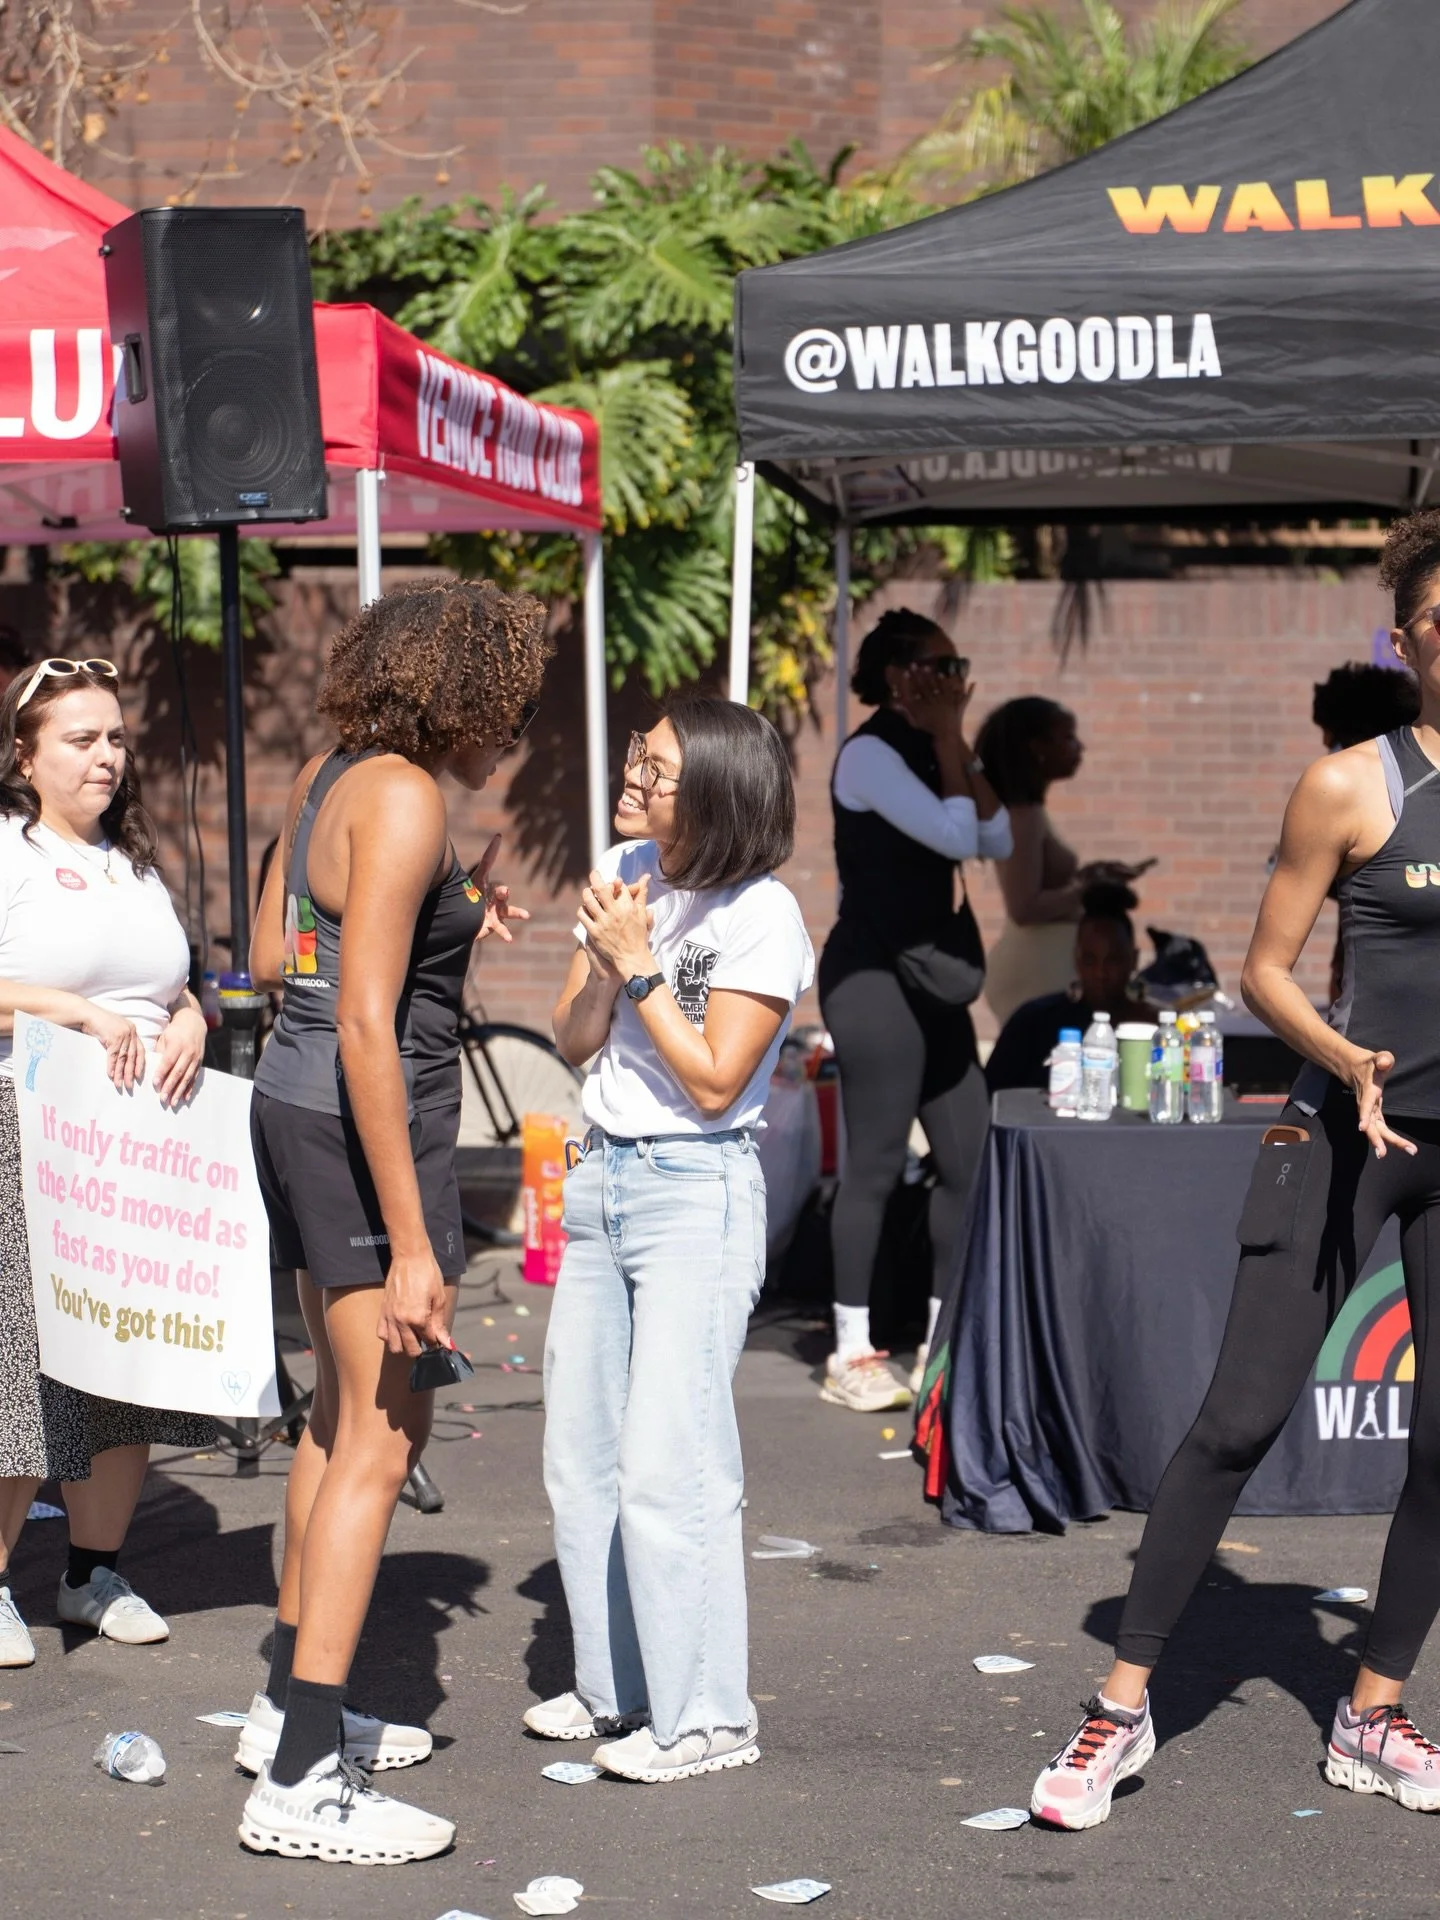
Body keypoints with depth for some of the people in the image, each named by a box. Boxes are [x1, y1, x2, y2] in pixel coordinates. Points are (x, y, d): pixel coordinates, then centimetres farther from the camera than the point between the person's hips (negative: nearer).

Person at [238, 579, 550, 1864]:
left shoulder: (331, 776, 9)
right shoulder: (403, 798, -18)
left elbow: (275, 955, 16)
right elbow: (366, 1028, -24)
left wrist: (438, 915, 18)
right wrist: (409, 1242, -24)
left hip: (297, 1106, 10)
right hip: (366, 1127, -10)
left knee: (347, 1407, 20)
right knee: (386, 1433, -7)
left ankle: (294, 1703, 30)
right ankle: (302, 1782, -8)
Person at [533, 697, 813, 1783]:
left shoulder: (762, 918, -13)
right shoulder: (624, 873, 7)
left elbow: (714, 1081, -16)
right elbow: (575, 1043, 8)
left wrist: (639, 967, -17)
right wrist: (603, 959, -10)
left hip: (698, 1194, -7)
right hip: (602, 1180, 8)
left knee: (668, 1463, -9)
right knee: (581, 1453, 11)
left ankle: (706, 1716, 1)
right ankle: (616, 1687, 24)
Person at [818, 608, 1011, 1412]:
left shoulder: (933, 752, 14)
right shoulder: (871, 754, -11)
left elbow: (997, 840, 2)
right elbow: (955, 835, -21)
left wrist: (958, 746, -3)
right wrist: (947, 741, -11)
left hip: (935, 976, 9)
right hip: (876, 975, -9)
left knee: (971, 1154, 8)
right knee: (877, 1163, -6)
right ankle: (852, 1353, 2)